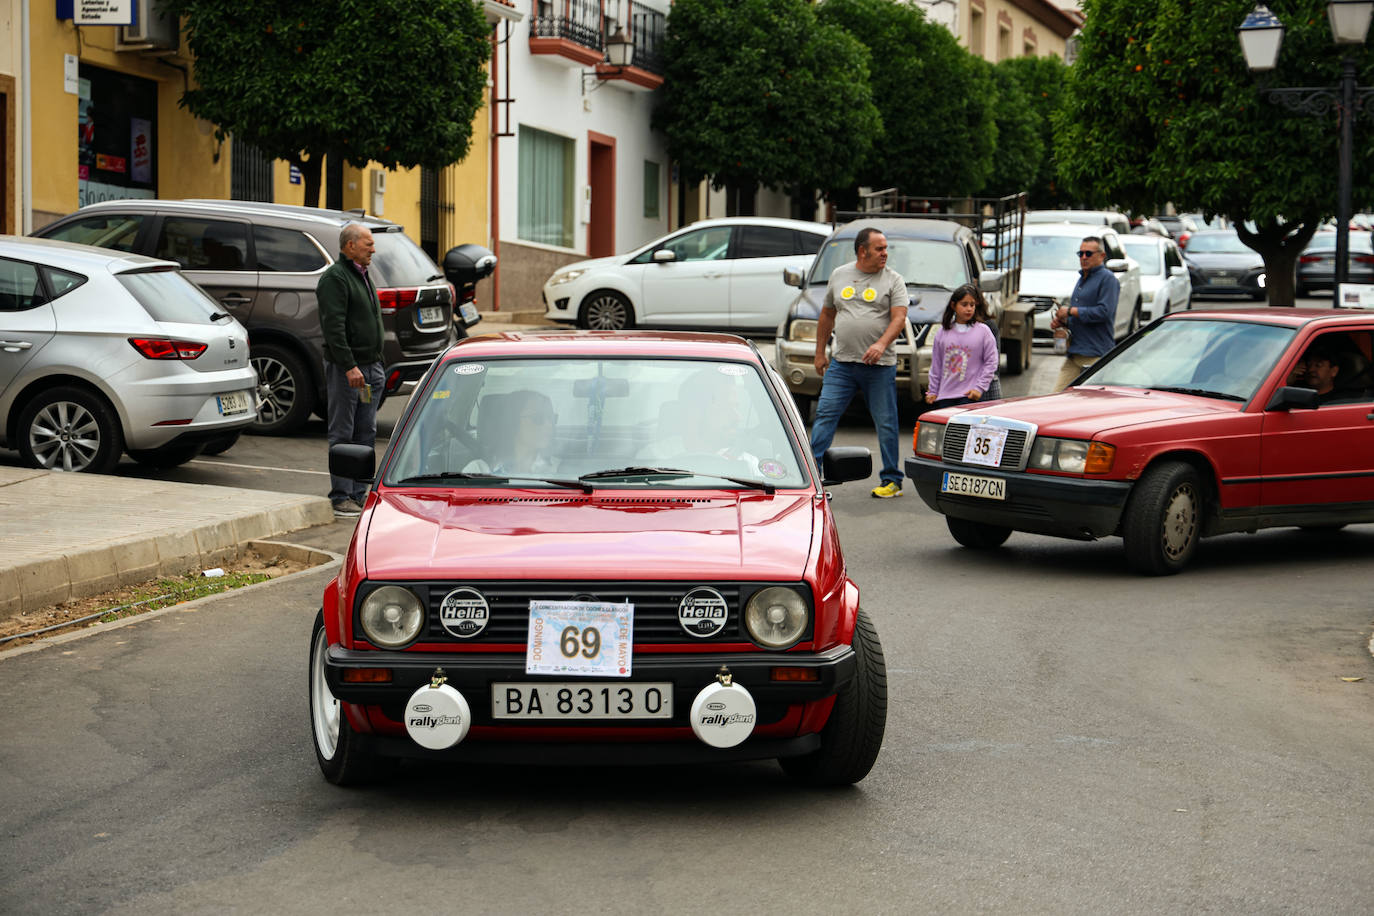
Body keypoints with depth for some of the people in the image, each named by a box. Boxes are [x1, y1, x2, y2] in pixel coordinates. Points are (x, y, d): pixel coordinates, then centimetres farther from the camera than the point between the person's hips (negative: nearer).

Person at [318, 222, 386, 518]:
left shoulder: (363, 276, 18)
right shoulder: (334, 278, -11)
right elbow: (333, 326, -19)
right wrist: (350, 366, -24)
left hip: (370, 367, 9)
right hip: (345, 368, -9)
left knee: (366, 433, 10)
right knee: (342, 434, -4)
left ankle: (359, 493, 16)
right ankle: (341, 497, -2)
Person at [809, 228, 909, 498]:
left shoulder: (893, 280, 2)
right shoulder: (839, 275, 11)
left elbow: (899, 317, -8)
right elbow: (827, 314, 20)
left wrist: (881, 344, -25)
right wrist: (819, 352, 18)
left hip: (879, 366, -3)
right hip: (841, 364, 3)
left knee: (885, 423, 1)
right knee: (825, 414, -4)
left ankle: (891, 480, 10)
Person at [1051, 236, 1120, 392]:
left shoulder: (1107, 279, -6)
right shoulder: (1082, 279, 23)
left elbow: (1104, 311, -19)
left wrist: (1071, 311, -12)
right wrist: (1062, 321, 11)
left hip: (1096, 355, -9)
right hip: (1074, 354, 9)